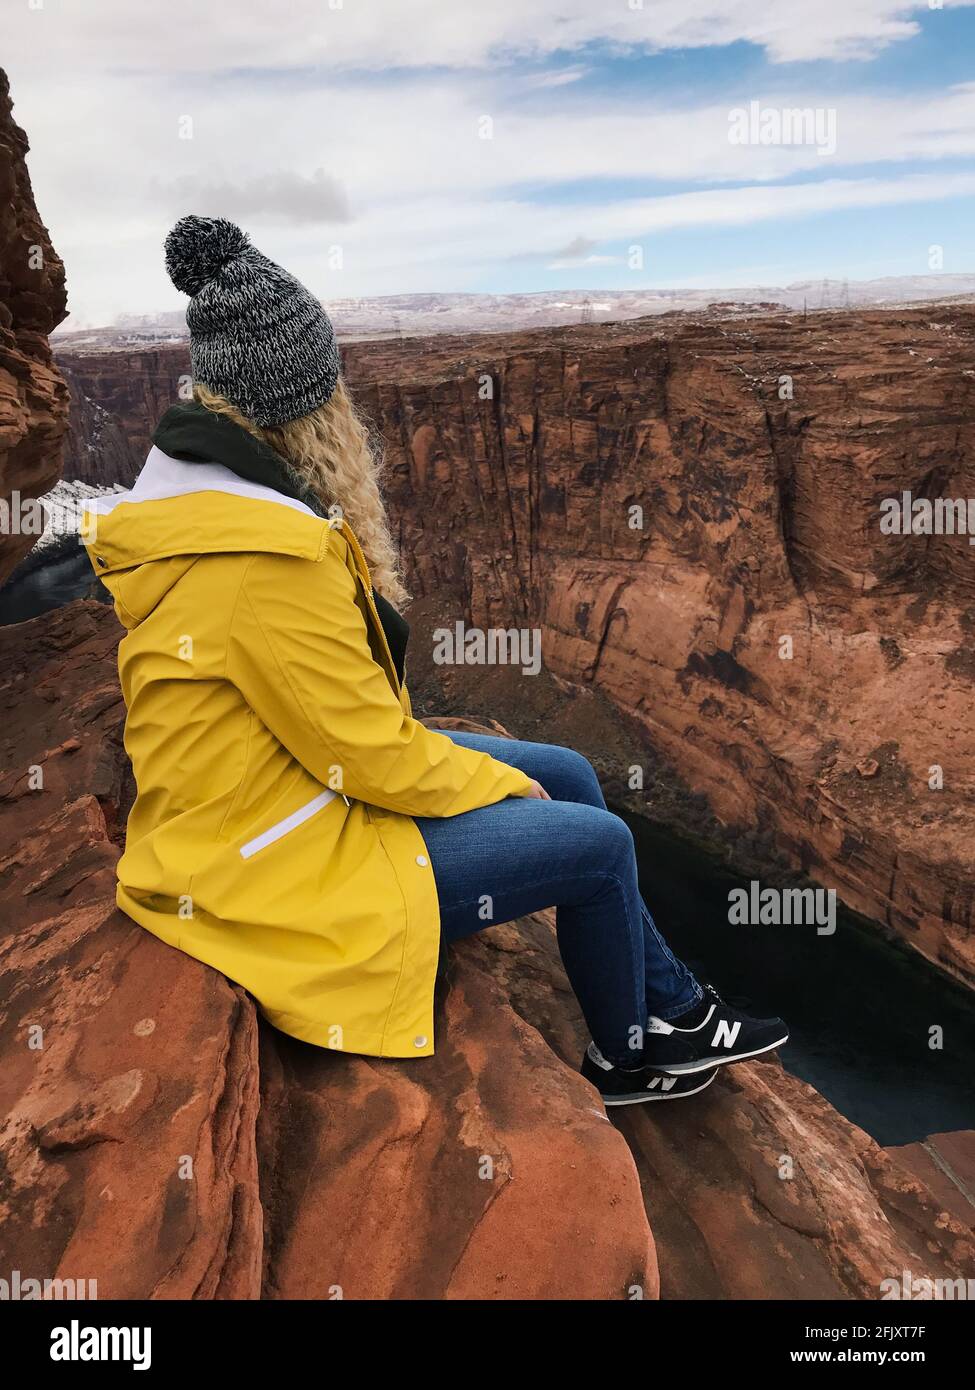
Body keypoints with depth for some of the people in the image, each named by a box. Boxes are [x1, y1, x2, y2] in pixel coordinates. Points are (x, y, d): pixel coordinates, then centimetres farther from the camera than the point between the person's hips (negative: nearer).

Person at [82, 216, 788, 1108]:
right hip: (281, 866, -10)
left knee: (570, 774, 12)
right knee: (597, 844, -3)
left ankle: (676, 1008, 31)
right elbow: (371, 754, -22)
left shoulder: (197, 488, 1)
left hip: (295, 774, 10)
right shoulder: (265, 559, -32)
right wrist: (507, 785, -8)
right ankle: (628, 1058, 28)